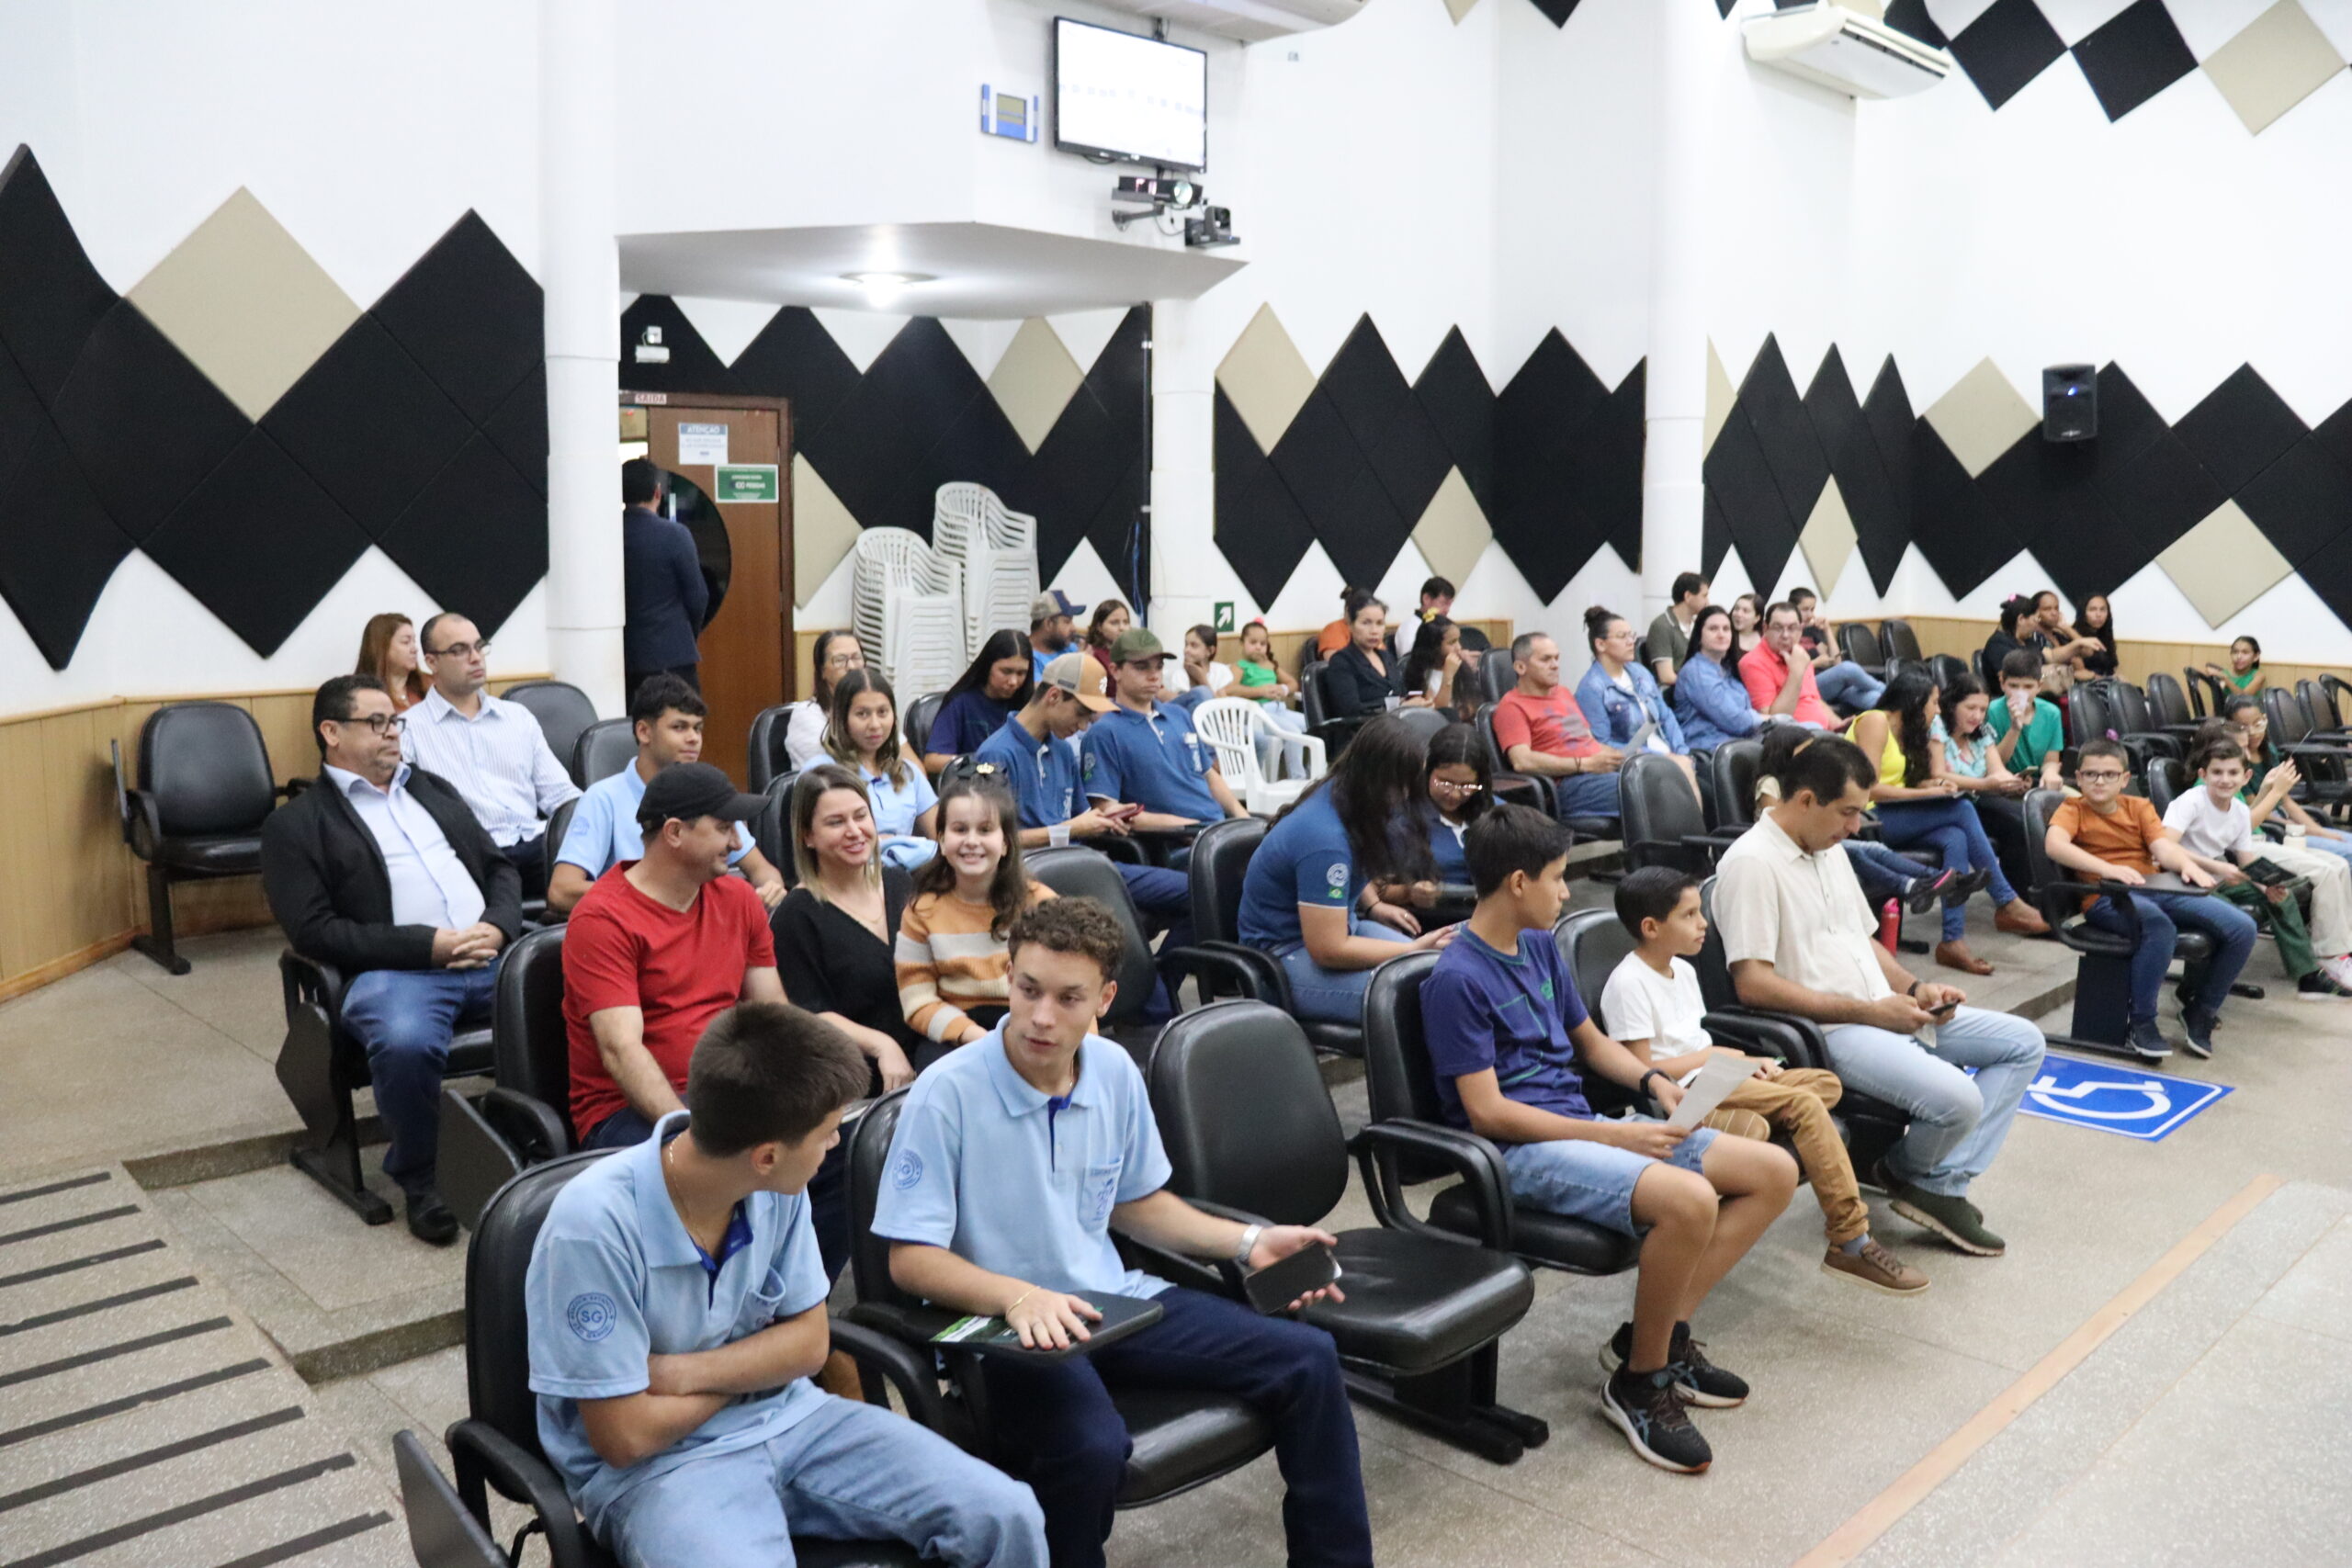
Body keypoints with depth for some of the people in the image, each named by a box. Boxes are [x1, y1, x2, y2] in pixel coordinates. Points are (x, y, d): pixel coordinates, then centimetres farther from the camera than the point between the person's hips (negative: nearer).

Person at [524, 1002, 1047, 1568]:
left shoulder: (778, 1190, -8)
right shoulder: (594, 1223, -24)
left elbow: (809, 1341, 4)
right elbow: (626, 1436, -18)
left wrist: (685, 1373, -12)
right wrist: (750, 1367, -4)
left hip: (784, 1416, 5)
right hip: (656, 1462, -4)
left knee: (1007, 1518, -12)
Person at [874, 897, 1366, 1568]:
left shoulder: (1115, 1071, 2)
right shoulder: (946, 1094, -17)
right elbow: (910, 1260, -16)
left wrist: (1248, 1242, 5)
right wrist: (1019, 1297, -33)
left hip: (1114, 1301, 6)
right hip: (1005, 1328, -6)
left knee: (1306, 1359, -3)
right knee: (1093, 1445, -37)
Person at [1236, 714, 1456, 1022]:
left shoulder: (1342, 794, -3)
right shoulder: (1323, 838, -30)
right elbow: (1327, 949, -26)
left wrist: (1373, 905, 6)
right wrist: (1415, 950, -19)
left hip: (1333, 923, 10)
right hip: (1287, 953, -9)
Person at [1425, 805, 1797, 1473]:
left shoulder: (1540, 947, 12)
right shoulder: (1457, 979, -15)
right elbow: (1487, 1112, -18)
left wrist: (1653, 1080, 3)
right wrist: (1612, 1137, -18)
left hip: (1582, 1125, 9)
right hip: (1524, 1150, -9)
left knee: (1773, 1172, 0)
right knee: (1688, 1200, -33)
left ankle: (1658, 1335, 4)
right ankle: (1639, 1383, -9)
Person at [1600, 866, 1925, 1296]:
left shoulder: (1682, 971, 15)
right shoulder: (1629, 983, -15)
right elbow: (1642, 1072, -18)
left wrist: (1745, 1063, 3)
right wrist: (1712, 1054, -9)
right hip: (1681, 1095, -10)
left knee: (1825, 1083, 1)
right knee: (1805, 1105, -21)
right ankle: (1851, 1243, -17)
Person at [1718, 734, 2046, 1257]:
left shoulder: (1830, 850, 15)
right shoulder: (1751, 863, -16)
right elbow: (1753, 982, -22)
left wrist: (1914, 988, 4)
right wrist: (1870, 1011, -19)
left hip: (1883, 1013, 10)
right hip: (1825, 1031, -10)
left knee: (2023, 1042, 8)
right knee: (1957, 1099, -28)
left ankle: (1944, 1184, -1)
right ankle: (1910, 1176, 7)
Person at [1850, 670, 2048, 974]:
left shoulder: (1903, 730, 22)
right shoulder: (1876, 722, -5)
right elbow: (1868, 788, -16)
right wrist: (1927, 792, -14)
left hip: (1891, 818, 8)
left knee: (1955, 838, -20)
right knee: (1961, 811, -20)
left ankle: (1953, 939, -26)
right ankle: (2007, 904, -12)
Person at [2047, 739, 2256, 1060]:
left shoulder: (2139, 807, 19)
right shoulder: (2072, 808, 5)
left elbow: (2163, 846, 2)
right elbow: (2054, 844, -17)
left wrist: (2187, 865, -21)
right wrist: (2107, 869, -30)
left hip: (2156, 890, 6)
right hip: (2107, 898, -5)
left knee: (2242, 928, -12)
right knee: (2158, 926, -39)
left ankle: (2200, 1011, 10)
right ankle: (2142, 1025, -21)